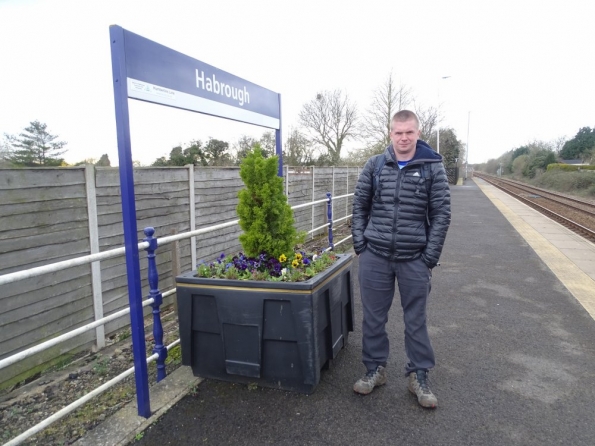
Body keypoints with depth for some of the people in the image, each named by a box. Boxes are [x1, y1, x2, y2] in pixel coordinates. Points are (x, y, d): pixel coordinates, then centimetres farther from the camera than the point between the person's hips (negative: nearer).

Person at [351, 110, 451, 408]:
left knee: (416, 320, 11)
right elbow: (360, 205, 7)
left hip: (414, 259, -1)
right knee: (373, 318, 12)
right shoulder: (374, 165, 3)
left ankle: (419, 376, 28)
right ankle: (375, 369, 31)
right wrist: (360, 244, 0)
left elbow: (441, 214, -3)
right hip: (375, 256, 2)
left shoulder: (433, 167, -2)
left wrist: (430, 257, -7)